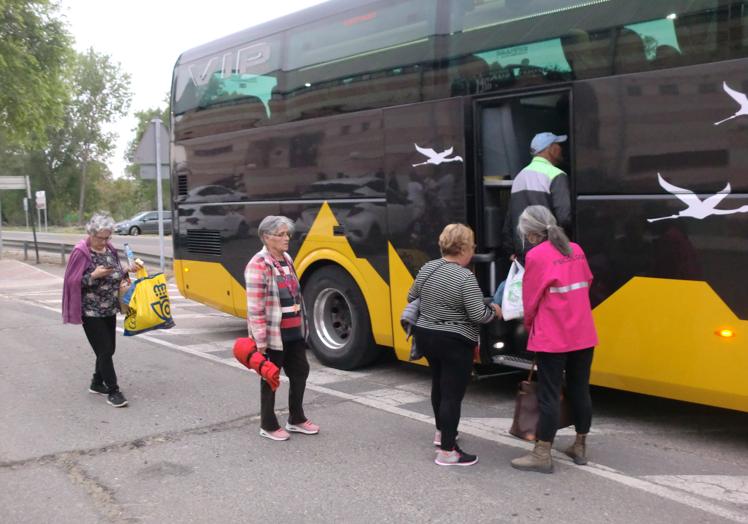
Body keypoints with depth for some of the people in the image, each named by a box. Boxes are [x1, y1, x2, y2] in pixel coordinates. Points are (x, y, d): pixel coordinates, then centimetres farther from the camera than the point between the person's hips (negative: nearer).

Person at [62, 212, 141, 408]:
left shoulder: (110, 249, 7)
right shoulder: (81, 252, -13)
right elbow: (72, 282, -13)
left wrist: (126, 270, 0)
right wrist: (94, 276, -25)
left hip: (110, 310, 7)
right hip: (91, 312, -7)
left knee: (108, 349, 14)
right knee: (104, 350, -7)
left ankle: (97, 383, 32)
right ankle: (113, 391, 0)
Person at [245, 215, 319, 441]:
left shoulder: (287, 260, 8)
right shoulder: (258, 266, -18)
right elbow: (255, 309, -20)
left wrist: (302, 325, 16)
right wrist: (260, 342, -21)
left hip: (295, 333, 8)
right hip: (273, 335, -8)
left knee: (300, 371, 15)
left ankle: (296, 419, 33)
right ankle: (268, 426, 23)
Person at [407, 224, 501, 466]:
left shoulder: (427, 268, 1)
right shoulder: (465, 277, -21)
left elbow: (412, 298, 13)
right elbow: (478, 315, -22)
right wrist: (494, 311, -2)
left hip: (425, 336, 8)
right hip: (454, 344, -8)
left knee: (439, 384, 25)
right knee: (452, 394, -2)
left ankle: (441, 432, 41)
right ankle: (447, 451, 1)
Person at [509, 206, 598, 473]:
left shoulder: (536, 255, -12)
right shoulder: (576, 250, 7)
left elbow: (530, 300, -6)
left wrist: (529, 326, 11)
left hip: (552, 338, -6)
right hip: (583, 335, 6)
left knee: (549, 395, -1)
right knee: (580, 391, 14)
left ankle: (542, 455, 4)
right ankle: (580, 447, 25)